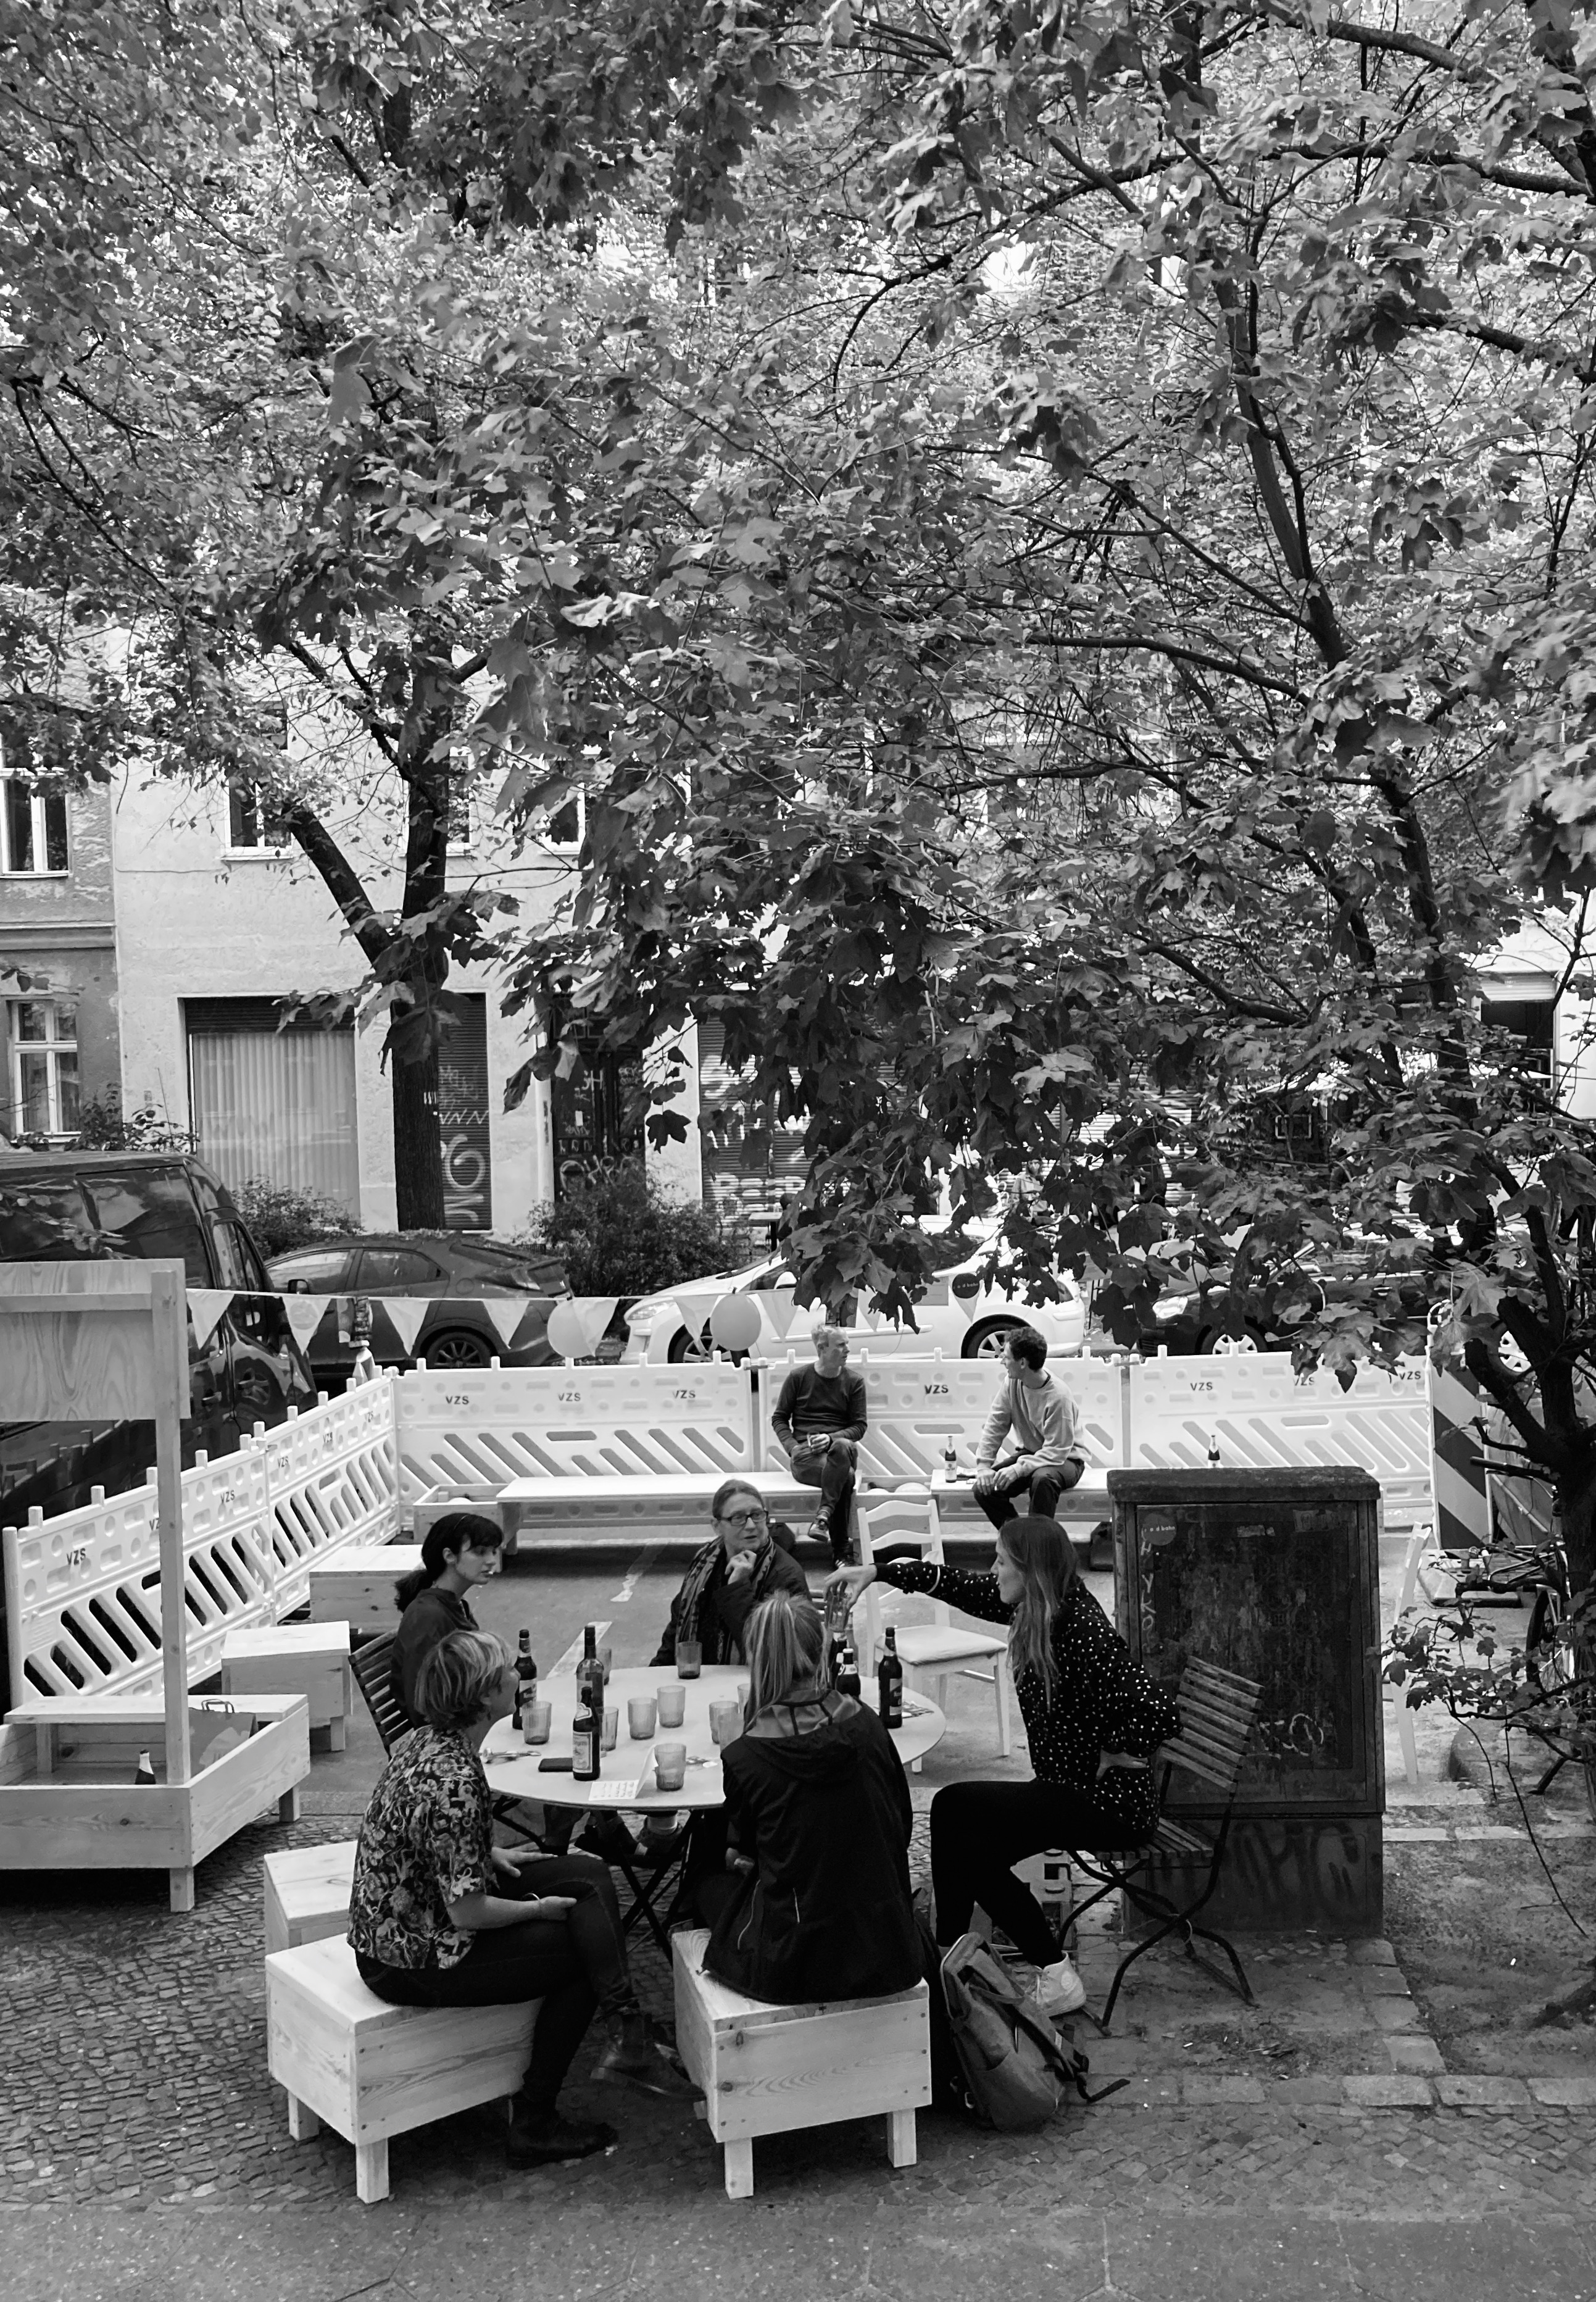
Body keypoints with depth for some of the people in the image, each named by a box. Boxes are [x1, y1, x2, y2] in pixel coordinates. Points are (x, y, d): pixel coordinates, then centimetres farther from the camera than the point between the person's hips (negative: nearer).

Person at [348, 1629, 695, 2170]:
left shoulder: (424, 1741, 0)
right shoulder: (454, 1781, -29)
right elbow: (467, 1911, -26)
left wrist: (492, 1855, 8)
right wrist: (539, 1908, -10)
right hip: (413, 1962, -9)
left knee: (589, 1875, 3)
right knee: (578, 1952, 4)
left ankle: (630, 2040, 0)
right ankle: (534, 2126, 15)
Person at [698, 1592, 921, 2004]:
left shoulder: (743, 1758, -17)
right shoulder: (866, 1724, -8)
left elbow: (743, 1849, 3)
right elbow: (902, 1826, 6)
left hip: (792, 1967, -4)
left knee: (712, 1888, 25)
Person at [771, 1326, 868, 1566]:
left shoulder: (854, 1381, 12)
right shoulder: (798, 1377, 9)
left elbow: (859, 1426, 9)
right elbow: (779, 1419, 13)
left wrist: (831, 1438, -12)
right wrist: (792, 1446, -8)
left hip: (840, 1446, 1)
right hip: (805, 1452, -1)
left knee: (843, 1447, -40)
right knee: (846, 1475, -35)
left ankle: (823, 1516, -42)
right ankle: (840, 1553, -32)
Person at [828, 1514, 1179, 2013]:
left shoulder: (1083, 1632, -26)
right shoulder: (1035, 1612, 2)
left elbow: (1159, 1713, -33)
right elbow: (960, 1586, 13)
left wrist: (1115, 1754, -17)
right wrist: (879, 1572, 10)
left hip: (1110, 1802, -9)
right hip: (1074, 1790, 9)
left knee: (953, 1807, -12)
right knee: (975, 1850, 7)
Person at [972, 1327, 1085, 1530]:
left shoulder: (1058, 1397, -27)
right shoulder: (1011, 1384, -8)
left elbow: (1056, 1452, -28)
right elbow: (994, 1427, -4)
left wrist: (1018, 1469, -37)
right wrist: (983, 1466, -17)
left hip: (1064, 1460, -6)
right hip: (1028, 1453, 6)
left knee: (1042, 1479, -39)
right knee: (983, 1488, -15)